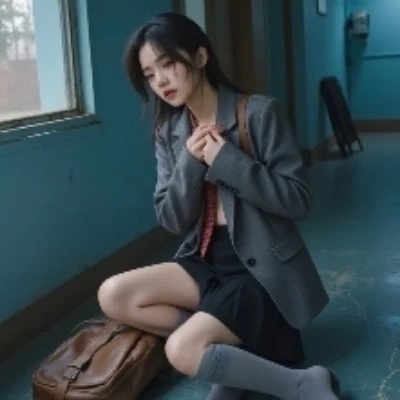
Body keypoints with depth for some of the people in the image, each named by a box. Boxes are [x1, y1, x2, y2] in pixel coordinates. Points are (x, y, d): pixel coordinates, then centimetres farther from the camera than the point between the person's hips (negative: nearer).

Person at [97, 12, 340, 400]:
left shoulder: (259, 113, -12)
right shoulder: (169, 132, 4)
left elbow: (298, 199, -16)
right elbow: (171, 220, 1)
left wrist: (226, 160, -22)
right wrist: (190, 163, -16)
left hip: (261, 265, -7)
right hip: (207, 259, 7)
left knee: (183, 351, -24)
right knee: (113, 296, -11)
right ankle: (236, 346, -6)